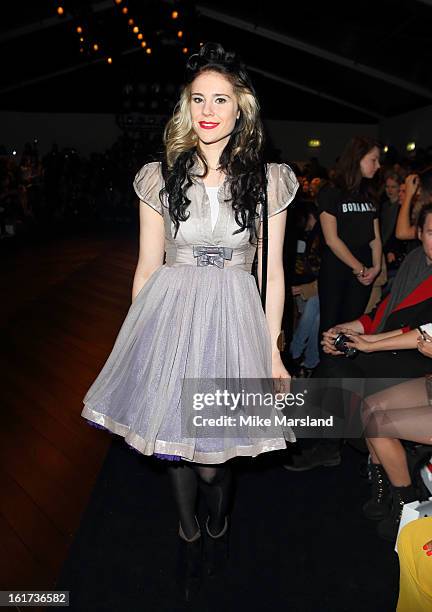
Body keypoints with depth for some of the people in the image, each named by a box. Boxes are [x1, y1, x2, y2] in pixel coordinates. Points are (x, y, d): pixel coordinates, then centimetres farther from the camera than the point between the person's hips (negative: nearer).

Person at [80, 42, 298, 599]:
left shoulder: (269, 180, 1)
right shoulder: (160, 177, 2)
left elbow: (272, 271, 3)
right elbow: (147, 266, 5)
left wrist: (273, 349, 2)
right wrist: (140, 338, 5)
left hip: (234, 320, -1)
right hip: (170, 316, 1)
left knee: (212, 457, 4)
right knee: (176, 439, 13)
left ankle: (218, 524, 41)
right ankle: (189, 533, 44)